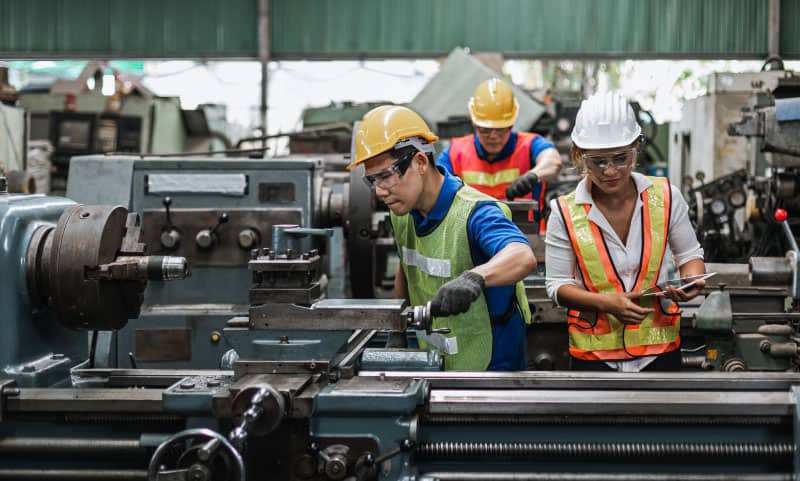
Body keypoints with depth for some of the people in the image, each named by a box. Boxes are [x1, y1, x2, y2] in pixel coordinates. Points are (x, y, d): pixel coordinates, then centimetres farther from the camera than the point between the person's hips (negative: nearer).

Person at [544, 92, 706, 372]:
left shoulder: (665, 197, -4)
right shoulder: (566, 213, -8)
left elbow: (689, 254, 10)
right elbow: (558, 285, -3)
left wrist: (691, 281, -14)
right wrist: (607, 303, -21)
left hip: (659, 346, 1)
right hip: (594, 352, -1)